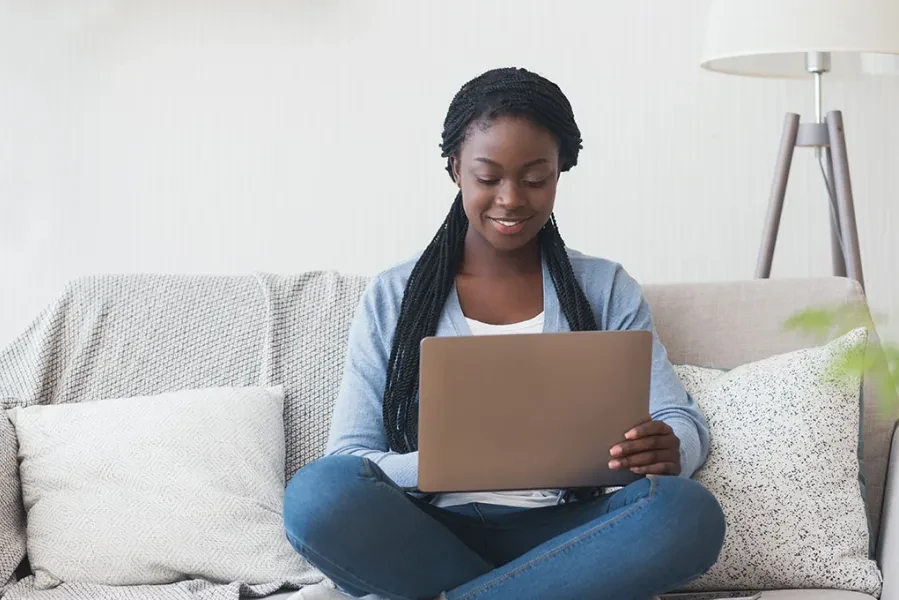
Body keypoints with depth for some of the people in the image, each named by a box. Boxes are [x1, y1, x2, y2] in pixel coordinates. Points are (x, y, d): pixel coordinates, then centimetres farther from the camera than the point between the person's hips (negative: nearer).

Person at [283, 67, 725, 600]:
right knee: (317, 493, -32)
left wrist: (669, 449, -20)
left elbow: (687, 424, 6)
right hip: (427, 540, 0)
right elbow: (347, 458, 1)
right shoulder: (393, 298, 8)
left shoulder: (606, 290, 11)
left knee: (689, 511, -30)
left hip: (559, 535, 0)